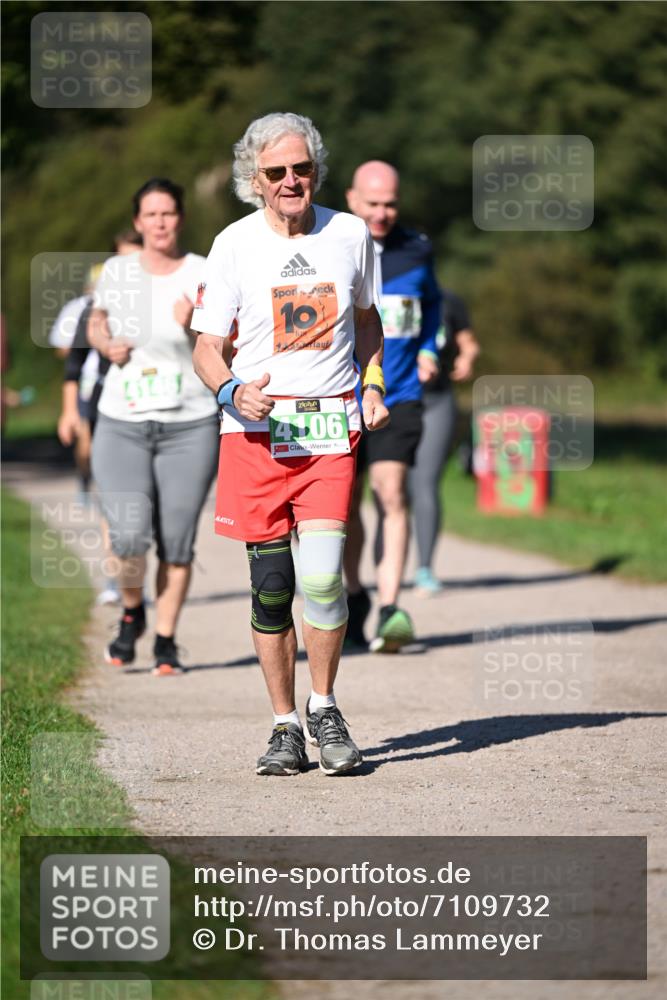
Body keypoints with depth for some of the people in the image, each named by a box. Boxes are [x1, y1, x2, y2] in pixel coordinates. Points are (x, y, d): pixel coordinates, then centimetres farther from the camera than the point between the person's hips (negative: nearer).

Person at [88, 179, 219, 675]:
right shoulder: (117, 272, 4)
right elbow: (96, 324, 22)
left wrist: (194, 327, -21)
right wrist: (107, 345, 0)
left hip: (190, 427, -1)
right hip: (122, 424, 1)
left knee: (177, 542, -1)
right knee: (129, 536, -12)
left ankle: (166, 639, 16)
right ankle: (132, 613, 17)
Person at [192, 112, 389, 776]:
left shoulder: (349, 235, 6)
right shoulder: (234, 246, 0)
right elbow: (207, 348, 2)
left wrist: (373, 385, 10)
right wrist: (233, 390, -18)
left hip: (330, 429, 0)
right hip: (255, 429, 0)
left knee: (322, 578, -12)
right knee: (270, 585, 1)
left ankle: (324, 708, 9)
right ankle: (286, 724, 15)